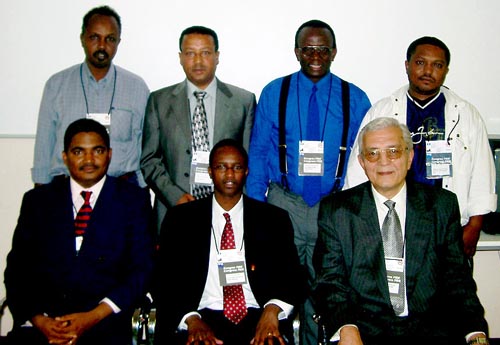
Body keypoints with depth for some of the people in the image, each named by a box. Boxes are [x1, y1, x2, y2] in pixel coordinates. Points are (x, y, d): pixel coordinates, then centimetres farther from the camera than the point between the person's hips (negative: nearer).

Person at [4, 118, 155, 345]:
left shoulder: (133, 199, 8)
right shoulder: (37, 200, 13)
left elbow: (142, 269, 2)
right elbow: (17, 269, 9)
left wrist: (93, 317, -9)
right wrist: (38, 319, -8)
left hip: (105, 321, -1)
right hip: (42, 324, 1)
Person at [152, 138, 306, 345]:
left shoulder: (274, 219, 10)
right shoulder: (180, 218, 9)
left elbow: (293, 277, 7)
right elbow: (164, 281, 5)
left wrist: (273, 310, -13)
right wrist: (191, 320, -12)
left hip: (257, 319, 1)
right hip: (204, 315, 0)